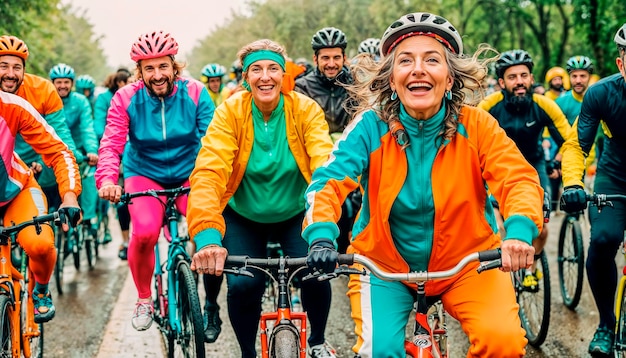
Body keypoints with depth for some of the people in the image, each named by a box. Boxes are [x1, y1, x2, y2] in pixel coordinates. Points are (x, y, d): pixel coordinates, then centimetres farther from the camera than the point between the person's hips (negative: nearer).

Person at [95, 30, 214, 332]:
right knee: (145, 232, -27)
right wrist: (107, 180, -37)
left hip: (189, 176, 1)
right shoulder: (126, 98, -12)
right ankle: (144, 299, 1)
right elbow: (111, 145, -19)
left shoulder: (195, 93, -11)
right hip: (144, 174, 0)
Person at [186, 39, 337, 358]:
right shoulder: (230, 111, -18)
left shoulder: (306, 110, -17)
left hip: (294, 215, 1)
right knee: (242, 285, -18)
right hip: (244, 217, 0)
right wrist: (207, 236, -48)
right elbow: (208, 172, -31)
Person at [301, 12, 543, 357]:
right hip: (384, 263, 0)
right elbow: (329, 182, -19)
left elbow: (519, 179, -19)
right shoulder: (371, 126, -12)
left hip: (465, 261, 1)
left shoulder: (476, 126, -10)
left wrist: (519, 231, -40)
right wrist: (321, 237, -39)